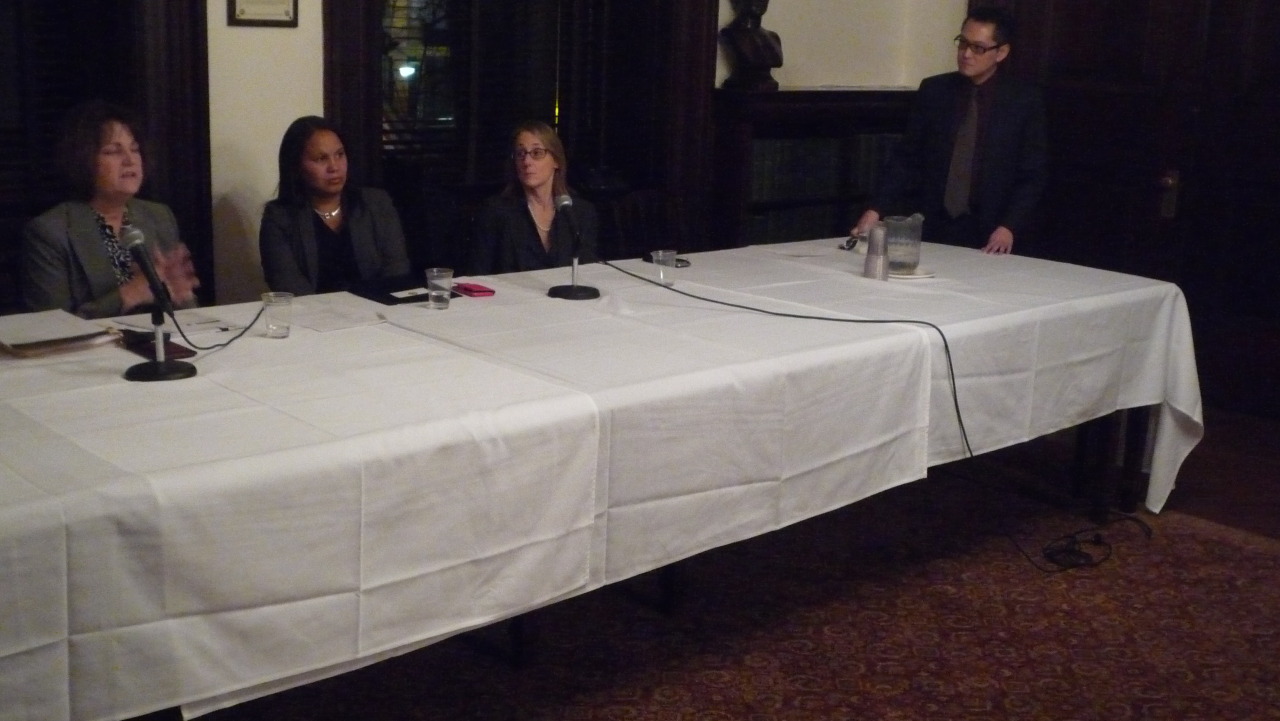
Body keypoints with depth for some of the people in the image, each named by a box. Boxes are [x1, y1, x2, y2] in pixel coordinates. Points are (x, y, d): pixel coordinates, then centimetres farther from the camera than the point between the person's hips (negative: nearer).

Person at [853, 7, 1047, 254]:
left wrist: (1010, 227, -14)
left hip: (989, 236, -2)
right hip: (932, 229, 2)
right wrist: (876, 210, -6)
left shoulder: (1025, 100, -1)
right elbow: (907, 157, 6)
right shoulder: (933, 90, 5)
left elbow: (1032, 174, 0)